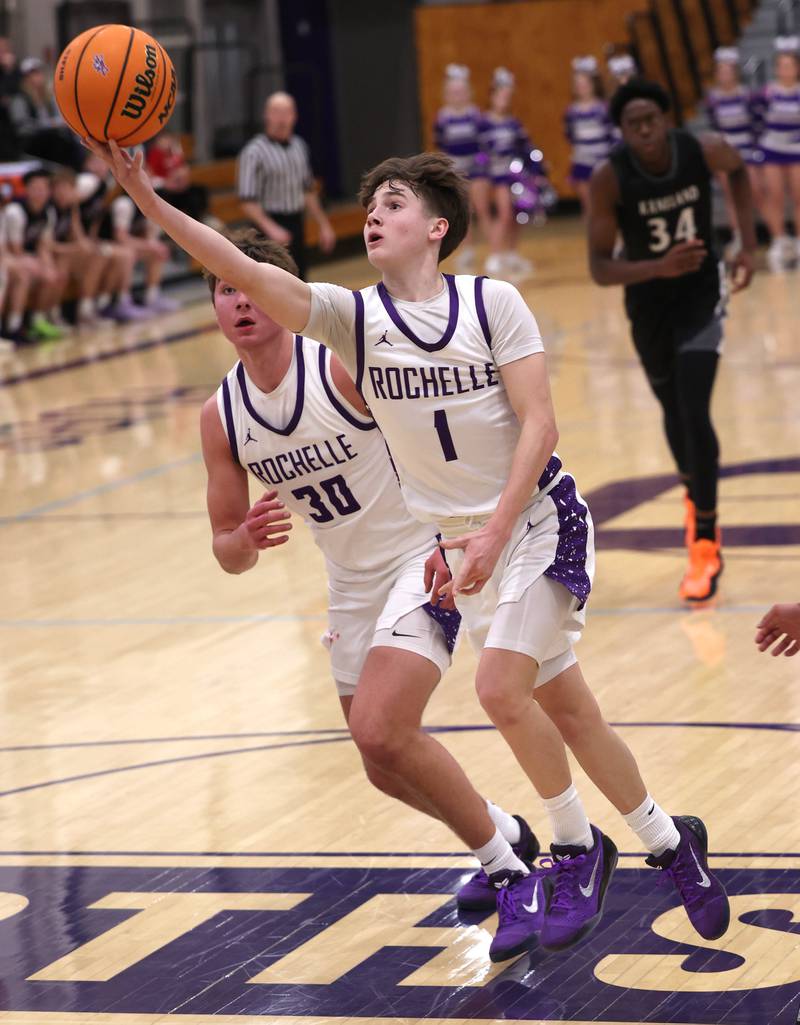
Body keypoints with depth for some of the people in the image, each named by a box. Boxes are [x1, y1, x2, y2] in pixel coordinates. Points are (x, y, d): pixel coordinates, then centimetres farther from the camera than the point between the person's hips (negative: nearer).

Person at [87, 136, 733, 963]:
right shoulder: (352, 316, -4)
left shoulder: (492, 302, -11)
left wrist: (496, 531, -24)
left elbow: (538, 423, -14)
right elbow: (244, 271, -16)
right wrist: (145, 196, -28)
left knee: (499, 685, -18)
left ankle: (578, 848, 2)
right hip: (464, 539, 4)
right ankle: (670, 843, 26)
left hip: (540, 518, -4)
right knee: (564, 709, 8)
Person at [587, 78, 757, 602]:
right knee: (674, 411, 17)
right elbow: (600, 268, -23)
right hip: (649, 300, 1)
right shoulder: (609, 179, -26)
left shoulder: (705, 150, -21)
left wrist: (748, 243, -2)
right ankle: (696, 496, 48)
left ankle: (706, 542, -4)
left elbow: (739, 170, 5)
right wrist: (659, 267, -40)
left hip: (701, 290, -1)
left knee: (695, 414, -15)